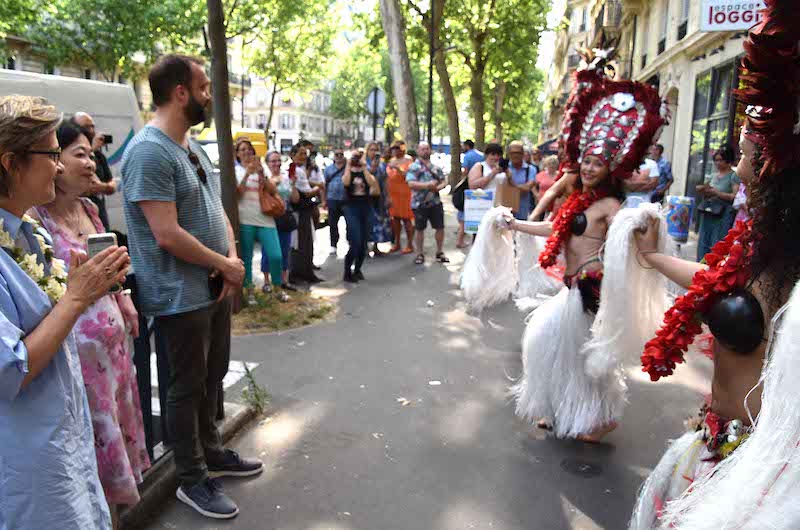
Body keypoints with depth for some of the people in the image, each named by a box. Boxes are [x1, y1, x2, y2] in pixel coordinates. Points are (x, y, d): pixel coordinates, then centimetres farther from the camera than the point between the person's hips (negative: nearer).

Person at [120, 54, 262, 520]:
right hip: (182, 297, -9)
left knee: (212, 377, 21)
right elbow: (168, 235, -25)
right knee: (188, 387, 6)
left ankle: (211, 451, 40)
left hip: (216, 287, 9)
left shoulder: (193, 147, 10)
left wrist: (232, 258, -4)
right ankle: (192, 479, 24)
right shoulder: (148, 152, -20)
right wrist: (227, 266, -14)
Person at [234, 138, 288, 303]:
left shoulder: (261, 169, 15)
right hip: (246, 220, -2)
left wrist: (261, 174, -8)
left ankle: (277, 289, 13)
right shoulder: (236, 170, 6)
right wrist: (247, 173, -15)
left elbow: (273, 190, 4)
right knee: (247, 258, 2)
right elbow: (237, 193, -8)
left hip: (266, 219, 2)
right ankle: (249, 292, 16)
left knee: (276, 256, -5)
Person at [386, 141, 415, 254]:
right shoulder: (392, 161, 16)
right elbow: (388, 178, 17)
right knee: (395, 218, 9)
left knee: (406, 218, -5)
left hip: (405, 194, -6)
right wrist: (388, 195, 13)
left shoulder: (408, 161, -2)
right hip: (393, 194, 6)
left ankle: (410, 245, 1)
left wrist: (398, 168, -23)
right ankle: (397, 243, 19)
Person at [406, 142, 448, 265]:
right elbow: (411, 184, -15)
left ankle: (440, 252, 20)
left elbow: (444, 181, 11)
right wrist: (427, 185, -23)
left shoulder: (436, 167, 11)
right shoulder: (413, 167, -3)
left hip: (435, 202, 4)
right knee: (420, 229, 6)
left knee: (440, 227, 4)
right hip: (420, 203, -4)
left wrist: (438, 187, -11)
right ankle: (420, 254, 18)